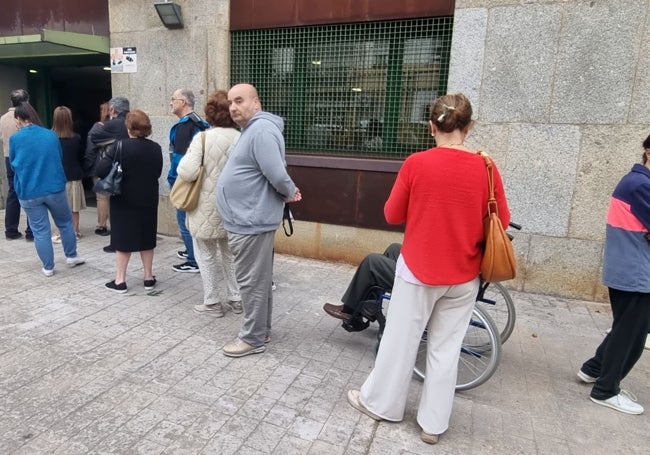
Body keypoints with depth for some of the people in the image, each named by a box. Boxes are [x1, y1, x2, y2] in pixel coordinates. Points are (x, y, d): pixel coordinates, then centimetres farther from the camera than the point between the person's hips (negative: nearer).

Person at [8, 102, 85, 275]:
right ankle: (71, 256, 27)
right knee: (65, 222, 18)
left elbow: (13, 165, 7)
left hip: (29, 192, -1)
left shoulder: (15, 139, -6)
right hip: (55, 188, 1)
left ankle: (48, 267, 14)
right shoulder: (51, 135, 0)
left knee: (40, 230, 7)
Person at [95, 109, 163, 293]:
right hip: (148, 200, 4)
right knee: (146, 238, 13)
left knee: (123, 239, 6)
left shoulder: (121, 146, -15)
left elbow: (101, 170, -18)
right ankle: (149, 278, 19)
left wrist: (103, 158, 2)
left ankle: (120, 280, 12)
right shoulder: (156, 148, -1)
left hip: (124, 200, -4)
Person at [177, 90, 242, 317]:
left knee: (207, 255, 12)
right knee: (231, 254, 18)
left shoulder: (203, 137, -14)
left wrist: (187, 156, 1)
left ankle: (212, 302, 20)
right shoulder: (242, 139, -5)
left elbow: (187, 173, -19)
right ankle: (236, 299, 27)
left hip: (208, 206, -4)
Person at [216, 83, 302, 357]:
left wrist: (289, 192, -8)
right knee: (258, 279, 18)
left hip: (252, 221, -11)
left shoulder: (261, 130, -19)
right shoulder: (251, 129, 17)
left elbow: (277, 174, -26)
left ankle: (253, 338, 14)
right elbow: (276, 175, 22)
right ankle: (261, 329, 31)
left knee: (252, 281, 0)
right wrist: (290, 192, 7)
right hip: (249, 218, 11)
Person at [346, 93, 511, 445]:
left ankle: (379, 402, 32)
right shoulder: (485, 168, -7)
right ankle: (433, 423, 26)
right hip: (463, 275, 2)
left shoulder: (416, 164, -12)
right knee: (446, 348, 13)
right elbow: (501, 223, 2)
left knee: (400, 340, 13)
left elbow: (392, 215, -4)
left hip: (418, 269, -2)